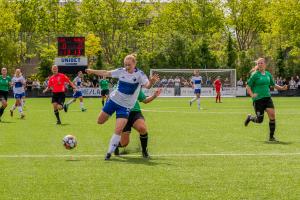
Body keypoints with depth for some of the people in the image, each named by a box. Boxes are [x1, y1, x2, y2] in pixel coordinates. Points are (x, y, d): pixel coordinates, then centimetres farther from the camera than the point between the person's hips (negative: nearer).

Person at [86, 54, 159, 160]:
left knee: (118, 130, -15)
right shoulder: (121, 71, -4)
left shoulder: (139, 74, -14)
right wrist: (92, 71, 12)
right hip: (114, 100, 4)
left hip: (125, 106, -4)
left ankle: (109, 152, -1)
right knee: (100, 121, 15)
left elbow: (147, 85, -28)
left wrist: (152, 81, -50)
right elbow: (106, 73, 7)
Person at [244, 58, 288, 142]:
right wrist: (252, 95, -21)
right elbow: (248, 86, -5)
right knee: (259, 120, -3)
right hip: (258, 99, -4)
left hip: (267, 98, 4)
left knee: (272, 115, -12)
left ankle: (271, 137, -1)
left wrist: (281, 88, 8)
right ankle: (250, 117, 33)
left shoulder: (268, 74, 11)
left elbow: (273, 84, 24)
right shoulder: (255, 75, -6)